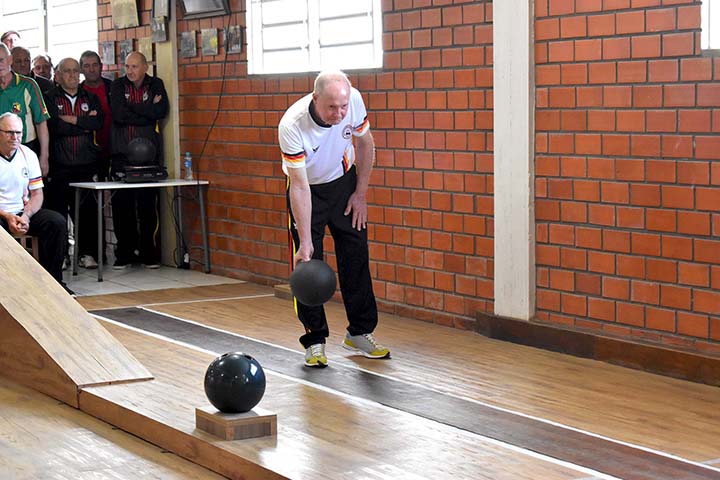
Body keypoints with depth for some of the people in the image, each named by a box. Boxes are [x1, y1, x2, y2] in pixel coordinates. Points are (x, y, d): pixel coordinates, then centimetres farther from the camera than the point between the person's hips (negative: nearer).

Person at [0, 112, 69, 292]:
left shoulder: (28, 155, 5)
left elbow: (37, 194, 6)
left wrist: (26, 216, -14)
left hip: (22, 211, 4)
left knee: (58, 222, -19)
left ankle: (53, 280, -11)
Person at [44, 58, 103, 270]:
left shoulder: (90, 99, 16)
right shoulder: (49, 98, 6)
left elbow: (98, 122, -2)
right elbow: (54, 127, -10)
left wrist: (72, 119, -8)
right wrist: (85, 124, -4)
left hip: (87, 165, 2)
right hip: (59, 166, -2)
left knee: (88, 210, -3)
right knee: (58, 211, -5)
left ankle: (87, 254, 7)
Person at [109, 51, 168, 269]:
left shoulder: (155, 85, 9)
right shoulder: (118, 85, 8)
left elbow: (161, 111, -8)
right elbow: (118, 114, -7)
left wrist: (131, 107, -7)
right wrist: (147, 112, -7)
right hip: (122, 153, 1)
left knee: (148, 204, -2)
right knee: (122, 204, -2)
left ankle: (150, 254, 6)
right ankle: (124, 253, 7)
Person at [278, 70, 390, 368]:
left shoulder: (354, 100, -25)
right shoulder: (291, 126, -34)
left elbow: (364, 142, -3)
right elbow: (300, 186, -30)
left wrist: (361, 193, -2)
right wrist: (305, 241, -30)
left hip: (344, 181, 3)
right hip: (307, 190, -3)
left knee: (356, 257, 3)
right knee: (308, 263, -7)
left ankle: (360, 332, 15)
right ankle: (315, 341, 2)